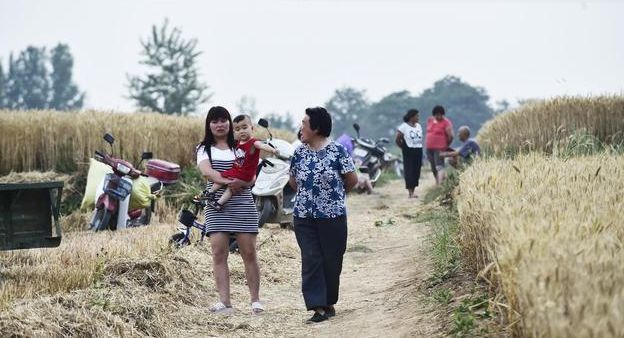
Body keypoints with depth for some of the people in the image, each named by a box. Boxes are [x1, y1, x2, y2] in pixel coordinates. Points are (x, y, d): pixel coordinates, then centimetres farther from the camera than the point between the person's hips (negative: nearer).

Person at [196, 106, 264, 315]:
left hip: (242, 204, 0)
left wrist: (240, 182, -17)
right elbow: (206, 171, -10)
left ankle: (255, 300, 6)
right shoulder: (204, 149, 9)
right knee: (219, 254, -6)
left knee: (249, 253, -2)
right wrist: (229, 182, -24)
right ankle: (224, 302, -7)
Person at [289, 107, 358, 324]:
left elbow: (352, 180, -2)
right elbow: (294, 181, 17)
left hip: (333, 216, -3)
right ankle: (318, 307, -5)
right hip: (304, 217, 3)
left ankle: (329, 302, 22)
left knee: (332, 261, 5)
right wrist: (309, 194, 10)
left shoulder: (337, 151, -9)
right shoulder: (299, 153, 4)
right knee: (311, 260, -5)